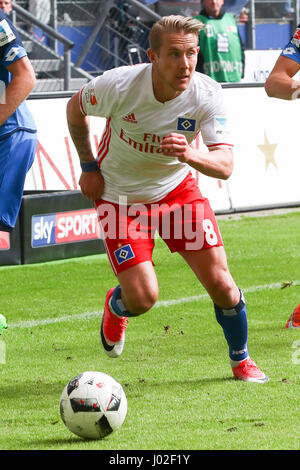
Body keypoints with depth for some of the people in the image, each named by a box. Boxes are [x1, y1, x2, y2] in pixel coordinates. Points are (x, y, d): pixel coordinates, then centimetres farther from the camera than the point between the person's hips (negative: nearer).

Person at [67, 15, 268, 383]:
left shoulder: (207, 94, -22)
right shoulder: (119, 85, -26)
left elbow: (225, 166, -28)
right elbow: (75, 108, -3)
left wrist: (190, 155, -48)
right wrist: (89, 166, 1)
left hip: (178, 188, 2)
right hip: (120, 196, -2)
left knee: (219, 281, -7)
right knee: (142, 298, -11)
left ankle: (241, 361, 20)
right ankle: (116, 308, 29)